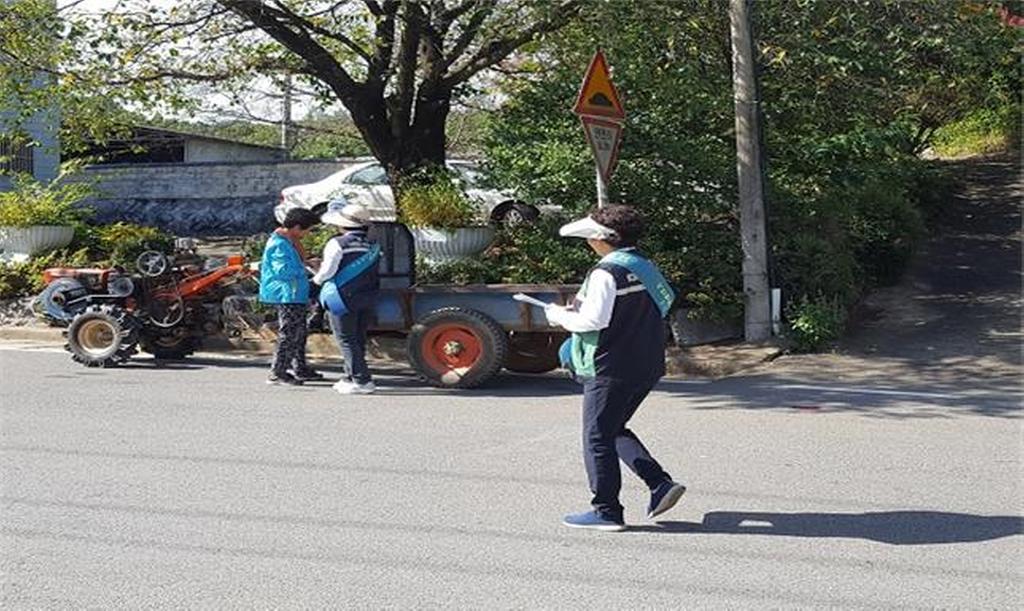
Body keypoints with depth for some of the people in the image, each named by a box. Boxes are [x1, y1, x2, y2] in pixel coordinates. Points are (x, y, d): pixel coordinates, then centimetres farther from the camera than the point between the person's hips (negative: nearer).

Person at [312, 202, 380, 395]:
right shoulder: (372, 245, 7)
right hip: (367, 298, 7)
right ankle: (350, 377, 22)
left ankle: (362, 380, -7)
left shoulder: (337, 244, -13)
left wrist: (317, 279, 9)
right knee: (358, 339, 15)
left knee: (347, 341, -1)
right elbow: (371, 272, 9)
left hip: (344, 297, -7)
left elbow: (327, 271, -14)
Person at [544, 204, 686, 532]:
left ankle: (606, 511, 8)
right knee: (614, 430, 21)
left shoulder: (607, 272, -16)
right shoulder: (645, 267, 11)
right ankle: (661, 484, 12)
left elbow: (592, 321, -23)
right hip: (646, 366, 9)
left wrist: (559, 315, -3)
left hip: (610, 367, -9)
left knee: (597, 437, 3)